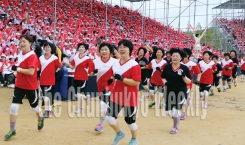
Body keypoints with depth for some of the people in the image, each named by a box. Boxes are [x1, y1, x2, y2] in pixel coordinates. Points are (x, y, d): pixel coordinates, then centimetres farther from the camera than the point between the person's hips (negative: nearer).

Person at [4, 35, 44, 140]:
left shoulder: (32, 56, -19)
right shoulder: (20, 55, 5)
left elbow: (31, 72, -29)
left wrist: (19, 69, -20)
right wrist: (17, 73, 7)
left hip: (31, 86, -6)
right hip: (19, 85, 6)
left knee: (34, 106, 15)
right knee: (13, 107, -3)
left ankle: (40, 118, 48)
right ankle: (12, 130, 10)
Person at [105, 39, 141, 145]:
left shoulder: (134, 65, -17)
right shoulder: (115, 64, 6)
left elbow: (136, 82, -23)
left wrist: (122, 78, -28)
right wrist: (110, 80, 1)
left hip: (129, 96, -6)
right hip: (116, 95, 6)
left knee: (130, 120, 10)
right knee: (109, 117, 2)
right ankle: (119, 134, 29)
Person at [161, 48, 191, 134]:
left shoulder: (184, 68, -5)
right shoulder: (167, 67, 1)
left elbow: (189, 82, -6)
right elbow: (163, 78, 13)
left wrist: (183, 76, -24)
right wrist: (165, 82, -7)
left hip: (180, 92, -3)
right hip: (169, 92, 3)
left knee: (175, 111, -8)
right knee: (168, 112, 4)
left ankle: (175, 128, 20)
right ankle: (178, 116, 40)